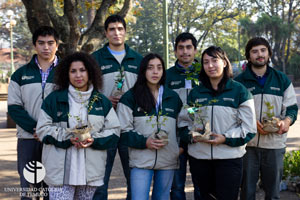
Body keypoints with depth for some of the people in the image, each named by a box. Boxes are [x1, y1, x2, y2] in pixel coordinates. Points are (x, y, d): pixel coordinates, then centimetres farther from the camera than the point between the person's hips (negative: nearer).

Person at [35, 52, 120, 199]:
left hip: (91, 170, 3)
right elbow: (42, 129, 1)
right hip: (60, 170, -2)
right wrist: (67, 137, -14)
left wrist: (94, 140, -12)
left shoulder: (102, 101, 11)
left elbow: (114, 131, 7)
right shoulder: (54, 99, 5)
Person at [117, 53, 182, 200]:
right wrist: (144, 142, -15)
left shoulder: (173, 97, 13)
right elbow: (123, 130, -2)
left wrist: (180, 147, 5)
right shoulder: (130, 97, 2)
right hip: (141, 160, -3)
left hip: (168, 161, 3)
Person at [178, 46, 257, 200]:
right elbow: (184, 122, 13)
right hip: (198, 157, 3)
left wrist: (225, 138, -16)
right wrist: (192, 135, -8)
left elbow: (249, 128, -3)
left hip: (229, 157, -3)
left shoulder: (239, 91, 0)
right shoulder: (195, 93, 11)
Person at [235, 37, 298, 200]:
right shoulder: (240, 81, 3)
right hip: (248, 143, -1)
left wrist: (287, 121, -12)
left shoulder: (282, 80, 9)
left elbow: (292, 107, 11)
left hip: (275, 144, 2)